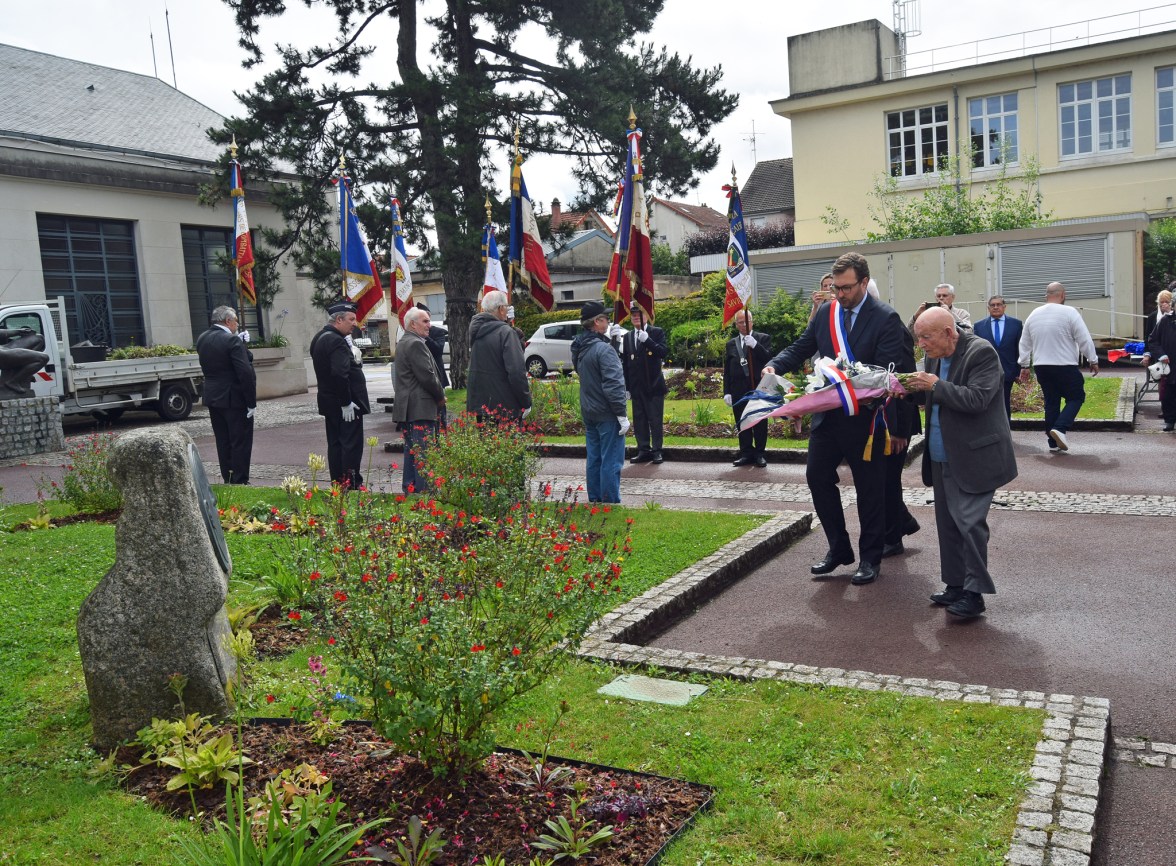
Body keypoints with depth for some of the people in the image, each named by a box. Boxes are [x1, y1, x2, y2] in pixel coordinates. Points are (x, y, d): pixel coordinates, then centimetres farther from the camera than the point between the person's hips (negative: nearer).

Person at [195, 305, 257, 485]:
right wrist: (251, 402, -16)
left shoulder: (202, 339, 6)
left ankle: (227, 480, 20)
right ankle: (239, 481, 4)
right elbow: (245, 372, -22)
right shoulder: (233, 340, -17)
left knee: (223, 442, 14)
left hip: (212, 397, 7)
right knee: (240, 442, 1)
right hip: (235, 399, -7)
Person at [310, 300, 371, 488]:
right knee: (352, 444, -5)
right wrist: (347, 403, -22)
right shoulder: (337, 341, -19)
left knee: (335, 444, 13)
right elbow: (340, 374, -27)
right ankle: (351, 485, -3)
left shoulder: (319, 338, 13)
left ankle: (337, 485, 19)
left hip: (329, 402, 10)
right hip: (344, 404, -10)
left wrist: (353, 358, 7)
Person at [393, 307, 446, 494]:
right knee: (424, 455, -8)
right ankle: (424, 491, -7)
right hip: (420, 408, -11)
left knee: (411, 452, 16)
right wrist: (441, 397, -5)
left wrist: (438, 395, 15)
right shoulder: (416, 344, -15)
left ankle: (409, 488, 22)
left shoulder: (403, 343, 19)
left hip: (406, 408, 11)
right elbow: (427, 376, -19)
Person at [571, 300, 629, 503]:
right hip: (606, 414, -9)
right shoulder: (603, 349, -19)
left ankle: (594, 500, 22)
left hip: (588, 412, 9)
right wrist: (622, 414, -17)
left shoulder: (580, 348, 8)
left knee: (594, 459, 15)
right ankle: (610, 502, 2)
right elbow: (613, 385, -22)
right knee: (611, 461, -2)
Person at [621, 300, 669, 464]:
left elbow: (663, 352, -14)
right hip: (636, 387, 4)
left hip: (654, 385, -4)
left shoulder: (657, 332, 0)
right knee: (639, 420, 6)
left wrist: (647, 340, -24)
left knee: (655, 420, -1)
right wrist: (626, 387, 6)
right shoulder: (627, 337, 11)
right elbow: (624, 363, 10)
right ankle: (643, 450, 13)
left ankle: (656, 451, 6)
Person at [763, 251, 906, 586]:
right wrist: (774, 365, -12)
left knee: (869, 487, 6)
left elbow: (886, 372, -16)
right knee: (817, 477, 9)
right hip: (827, 414, 6)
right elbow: (800, 348, 7)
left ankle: (870, 558, 21)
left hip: (864, 417, -5)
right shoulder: (825, 312, 5)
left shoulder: (885, 319, -11)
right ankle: (839, 548, 25)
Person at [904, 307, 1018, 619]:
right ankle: (956, 585, 24)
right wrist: (914, 390, -1)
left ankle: (974, 592, 0)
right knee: (947, 523, 13)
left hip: (974, 458, -8)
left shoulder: (981, 353, -16)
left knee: (969, 522, -9)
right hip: (942, 458, 8)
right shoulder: (935, 356, 8)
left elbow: (977, 399, -25)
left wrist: (935, 386, -22)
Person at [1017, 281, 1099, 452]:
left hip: (1041, 367, 5)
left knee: (1051, 402, 12)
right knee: (1076, 398, 9)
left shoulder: (1033, 315, 7)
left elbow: (1025, 343, 12)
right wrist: (1093, 361, 1)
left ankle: (1053, 442, 12)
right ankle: (1060, 428, -12)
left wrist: (1024, 366, 19)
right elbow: (1084, 339, -9)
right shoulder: (1069, 312, -10)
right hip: (1066, 367, -5)